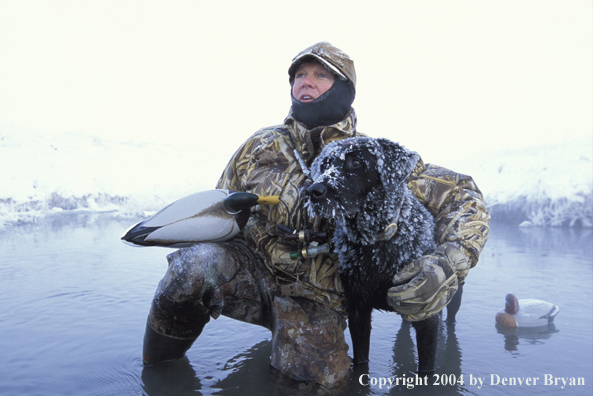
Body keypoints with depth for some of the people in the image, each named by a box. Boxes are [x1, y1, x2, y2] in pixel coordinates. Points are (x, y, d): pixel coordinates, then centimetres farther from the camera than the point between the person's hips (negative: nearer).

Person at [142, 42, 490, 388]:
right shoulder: (262, 146, 0)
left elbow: (463, 194, -8)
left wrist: (448, 267, -27)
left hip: (316, 298, 0)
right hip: (253, 273, 1)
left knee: (319, 376, -24)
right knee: (197, 265, -30)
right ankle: (157, 370, -2)